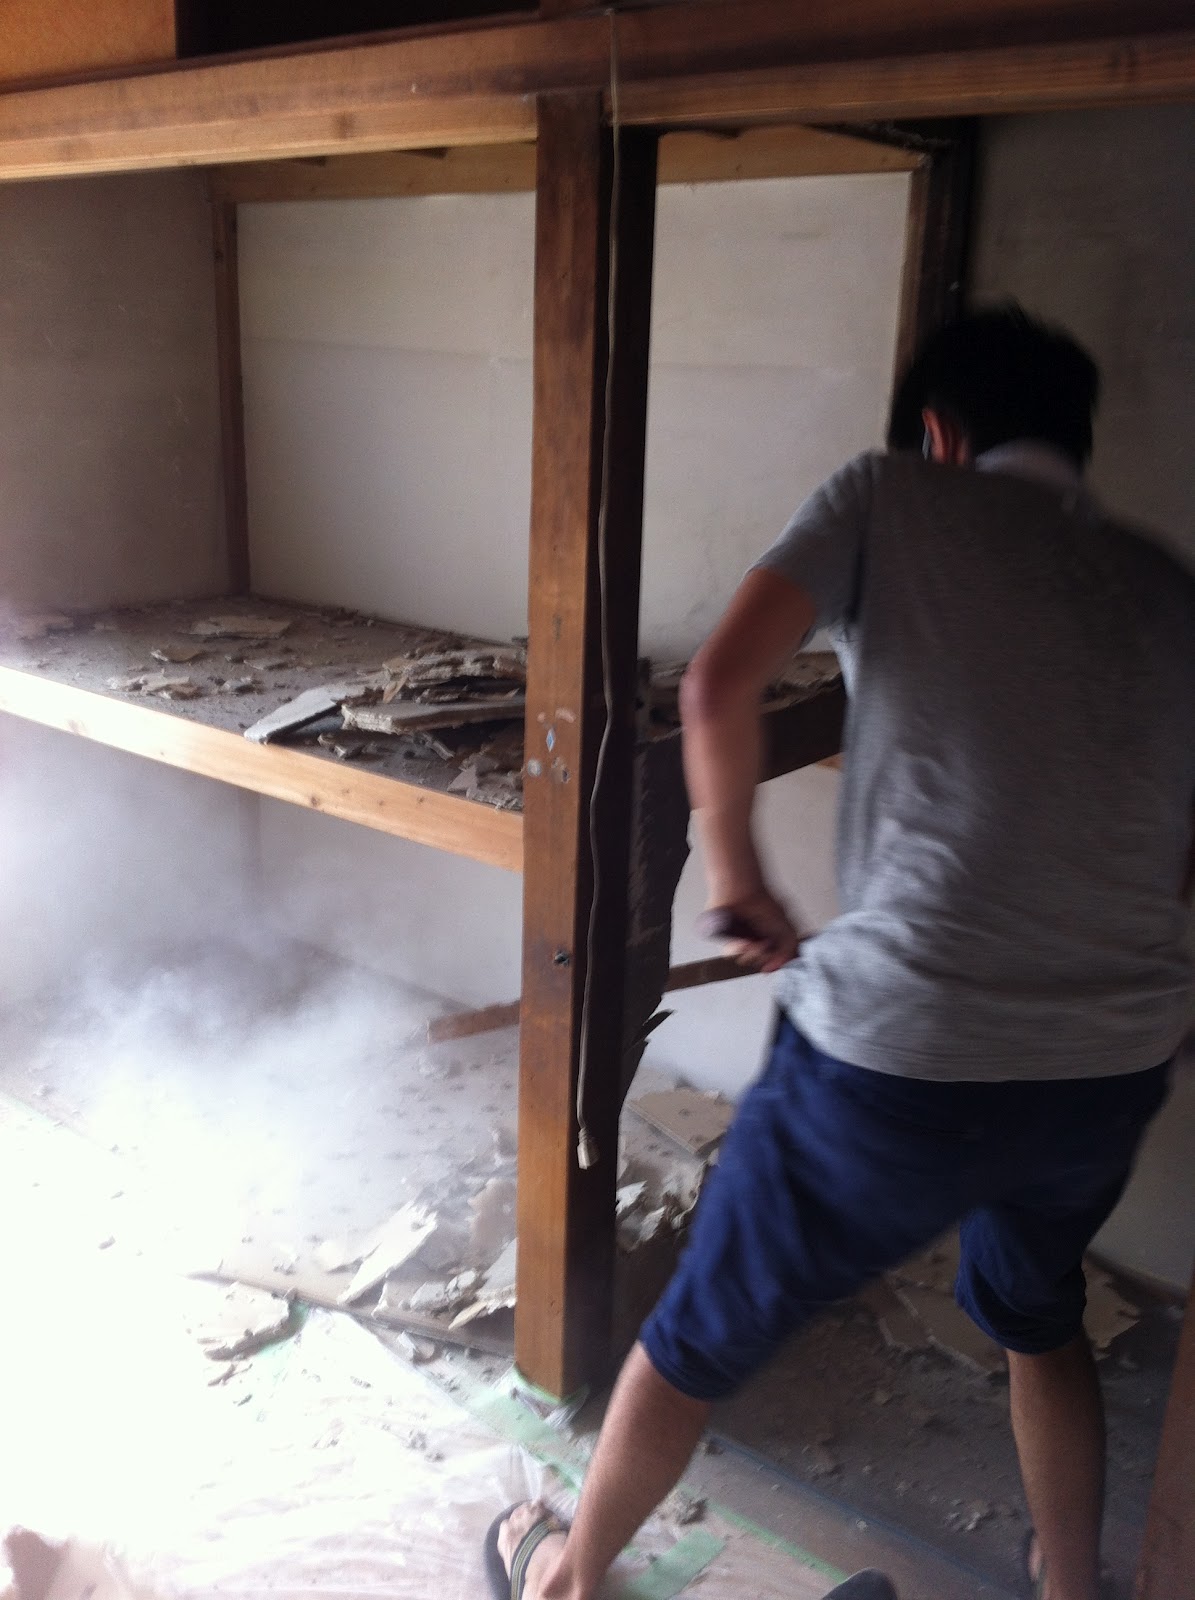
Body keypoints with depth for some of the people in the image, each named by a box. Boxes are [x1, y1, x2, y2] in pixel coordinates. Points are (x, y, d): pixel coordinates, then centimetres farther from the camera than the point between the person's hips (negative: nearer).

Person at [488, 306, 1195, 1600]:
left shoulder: (891, 498, 0)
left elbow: (719, 686, -15)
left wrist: (734, 871, 0)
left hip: (905, 1049, -5)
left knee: (705, 1332, 19)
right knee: (1037, 1316, 36)